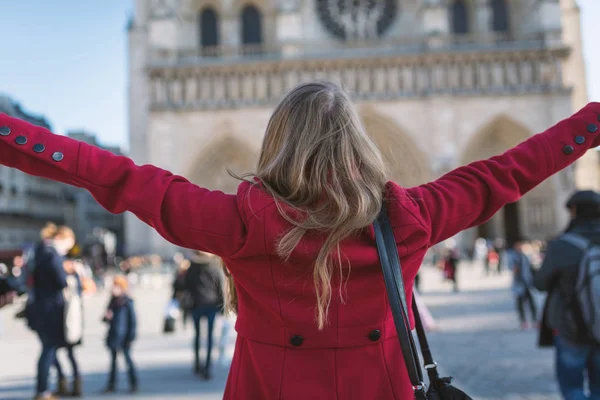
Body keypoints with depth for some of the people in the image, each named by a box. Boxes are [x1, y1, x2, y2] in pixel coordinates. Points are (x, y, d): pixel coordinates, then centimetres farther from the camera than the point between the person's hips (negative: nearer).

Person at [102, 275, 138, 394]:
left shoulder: (127, 302, -10)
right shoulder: (113, 301, 9)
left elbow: (133, 320, -10)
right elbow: (108, 317, 18)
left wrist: (130, 336, -13)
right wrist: (107, 317, -6)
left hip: (123, 337, -7)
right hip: (113, 336, 7)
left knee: (127, 358, 0)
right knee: (113, 360, 12)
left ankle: (134, 384, 11)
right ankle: (112, 385, 20)